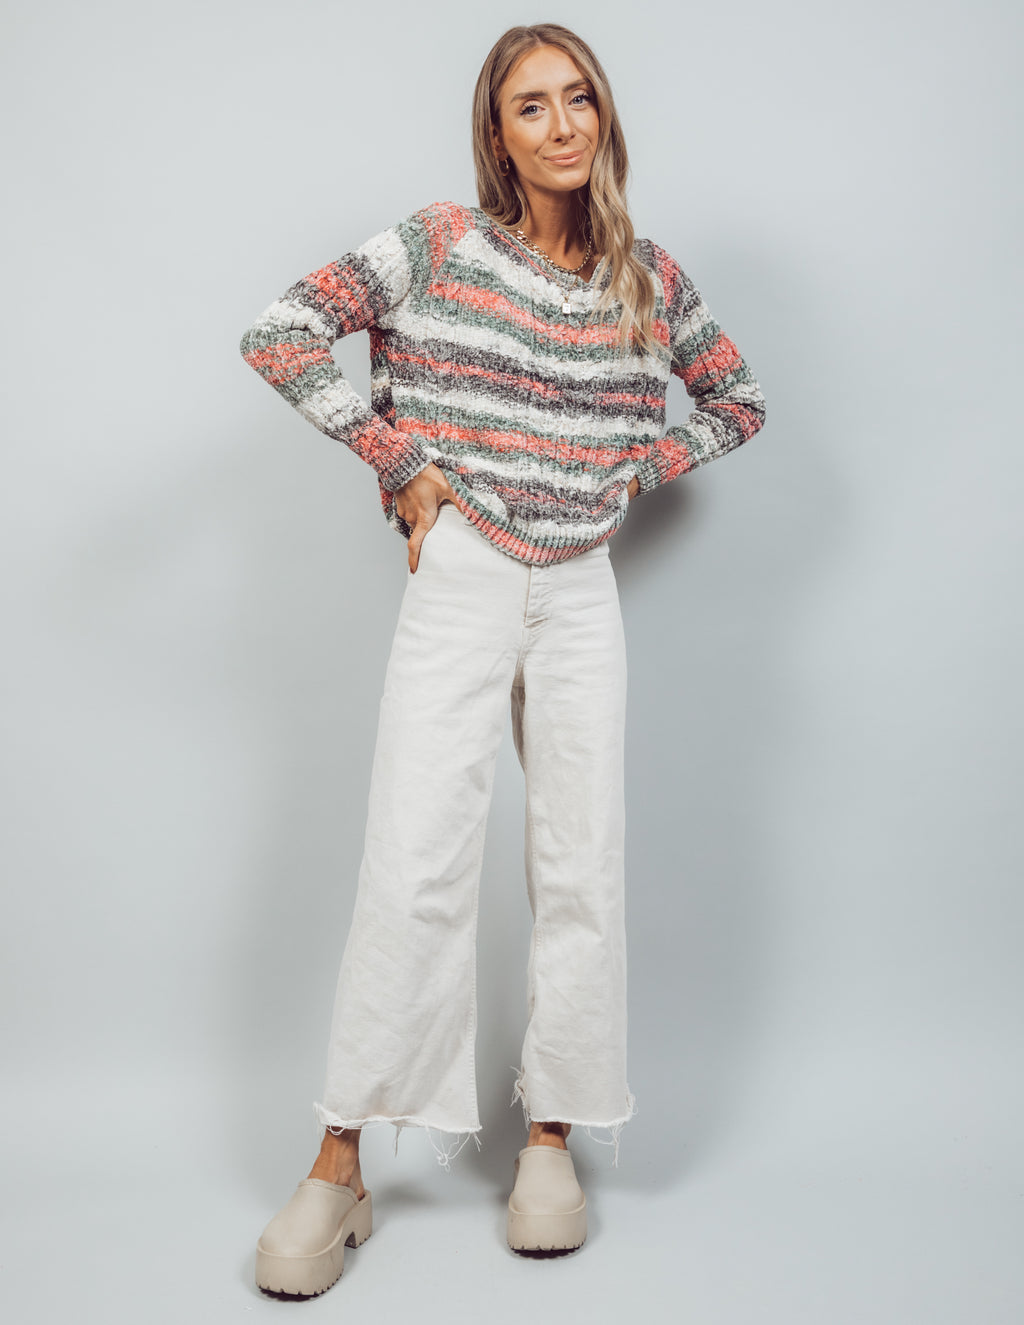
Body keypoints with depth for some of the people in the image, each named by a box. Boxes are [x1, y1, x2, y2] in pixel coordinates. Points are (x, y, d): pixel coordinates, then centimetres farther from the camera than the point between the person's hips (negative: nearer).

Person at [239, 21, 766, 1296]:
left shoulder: (651, 279, 9)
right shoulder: (439, 245, -1)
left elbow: (738, 399, 21)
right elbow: (280, 334, -5)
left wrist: (635, 468, 6)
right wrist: (400, 462, -7)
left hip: (580, 591, 3)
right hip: (458, 581, -3)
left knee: (581, 865, 3)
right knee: (413, 862, -8)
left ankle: (551, 1139, 19)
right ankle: (338, 1168, 3)